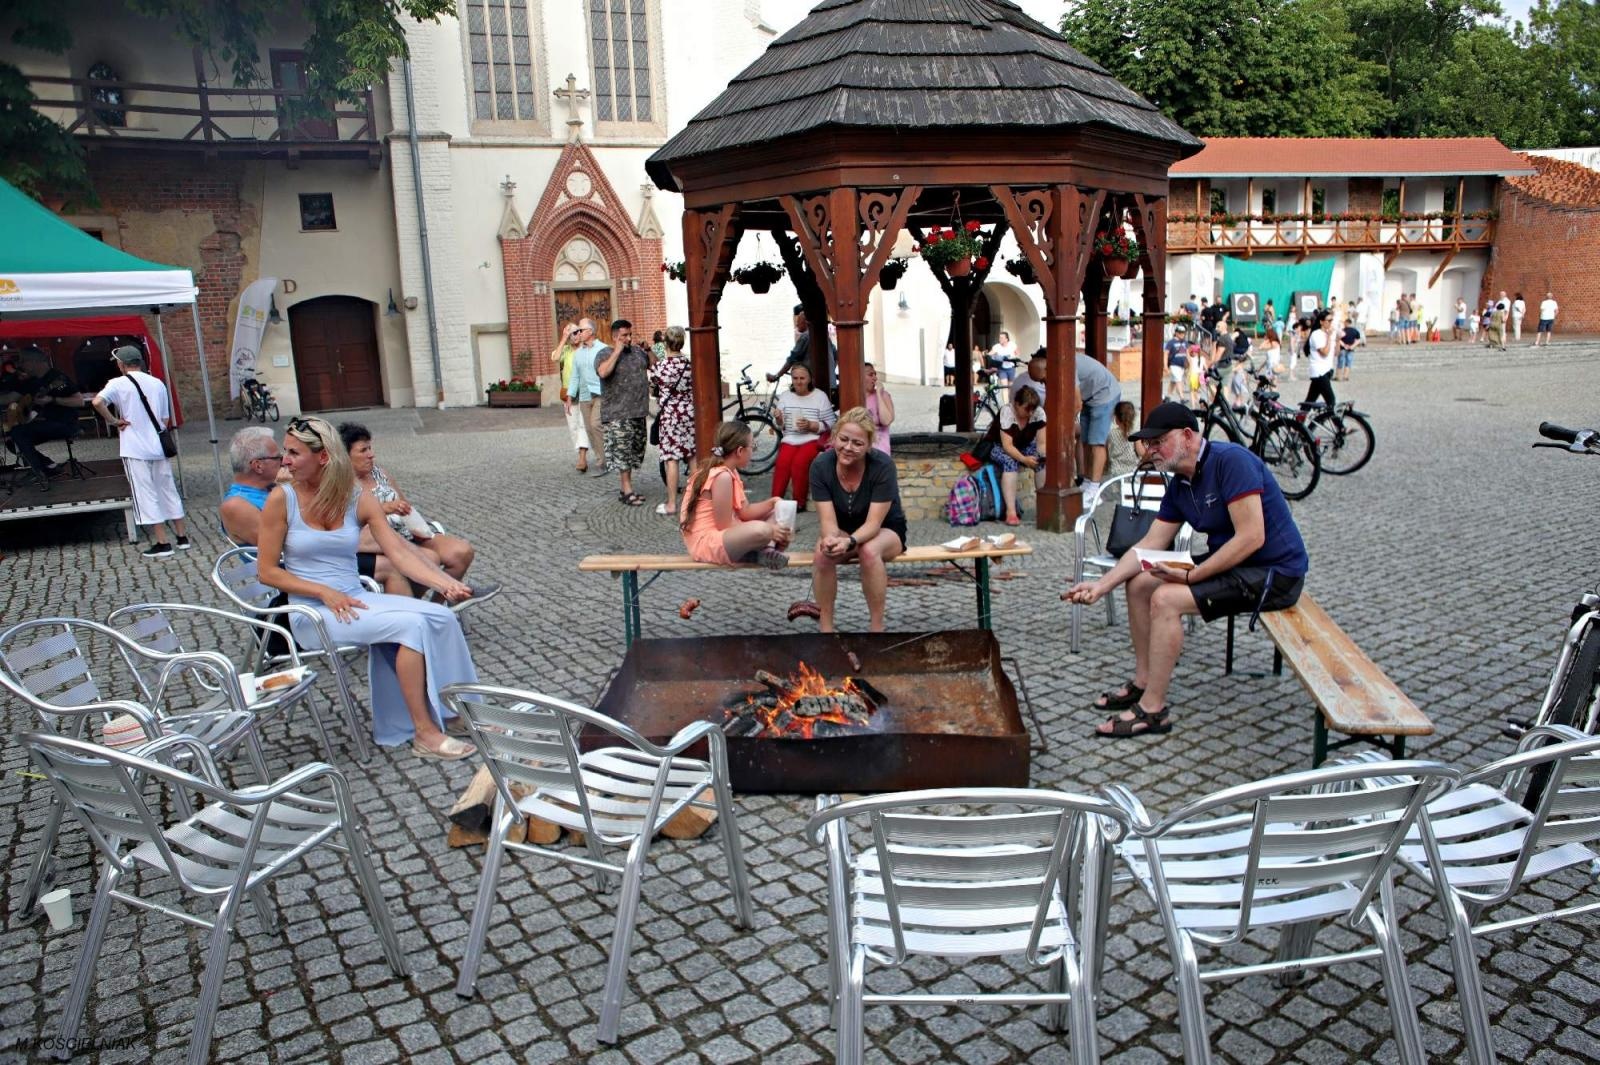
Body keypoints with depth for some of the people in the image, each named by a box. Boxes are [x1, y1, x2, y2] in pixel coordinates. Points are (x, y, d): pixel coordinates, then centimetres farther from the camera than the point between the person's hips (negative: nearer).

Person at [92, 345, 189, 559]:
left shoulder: (118, 383, -6)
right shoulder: (157, 383, 8)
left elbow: (97, 402, -23)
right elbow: (166, 419, 10)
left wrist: (113, 421, -10)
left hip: (135, 449, -5)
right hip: (158, 446, 5)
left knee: (146, 495, -1)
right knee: (168, 490, 13)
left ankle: (162, 543, -2)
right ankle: (182, 536, 17)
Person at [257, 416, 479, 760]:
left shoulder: (360, 501, 2)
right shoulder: (282, 499, -5)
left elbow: (400, 552, -8)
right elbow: (267, 571, -4)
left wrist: (445, 583, -24)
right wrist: (325, 593, -16)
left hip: (355, 600, 4)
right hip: (312, 612, -4)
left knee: (441, 617, -19)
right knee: (411, 624, -26)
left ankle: (454, 709, -4)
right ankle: (424, 733, -18)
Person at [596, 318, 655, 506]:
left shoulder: (638, 351, 12)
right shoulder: (605, 354, -5)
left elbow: (655, 366, 20)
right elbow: (603, 372, -24)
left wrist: (648, 350, 5)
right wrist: (617, 352, -18)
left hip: (638, 412, 7)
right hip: (617, 414, -7)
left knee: (634, 451, 10)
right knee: (621, 451, -7)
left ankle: (625, 488, 18)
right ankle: (627, 491, -5)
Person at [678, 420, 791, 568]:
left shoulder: (728, 471, 9)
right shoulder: (722, 477, -22)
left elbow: (744, 511, 13)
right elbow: (724, 525, -21)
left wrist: (772, 503, -1)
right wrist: (768, 531, -16)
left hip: (720, 533, 11)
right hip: (706, 543, -11)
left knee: (772, 514, 18)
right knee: (761, 530, -37)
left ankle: (766, 549, -8)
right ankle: (765, 550, -4)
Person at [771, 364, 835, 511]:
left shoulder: (820, 396, 2)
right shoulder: (785, 396, 12)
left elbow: (830, 425, -2)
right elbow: (780, 426, 12)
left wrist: (811, 425, -16)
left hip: (812, 440, -3)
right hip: (790, 439, 3)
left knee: (799, 462, -30)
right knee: (782, 463, -27)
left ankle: (799, 502, -15)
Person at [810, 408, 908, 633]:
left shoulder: (883, 465, -26)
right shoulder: (821, 466, -19)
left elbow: (873, 522, -29)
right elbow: (828, 519, -22)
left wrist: (849, 542, -50)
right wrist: (830, 538, -46)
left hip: (886, 531, -2)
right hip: (842, 530, 2)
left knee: (869, 551, -37)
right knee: (821, 555, -31)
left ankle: (877, 627, -22)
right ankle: (825, 627, -18)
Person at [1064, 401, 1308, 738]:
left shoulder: (1231, 461, -21)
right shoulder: (1179, 486, 6)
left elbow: (1251, 537, -27)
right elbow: (1150, 544, 6)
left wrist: (1192, 576, -26)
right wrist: (1103, 584, -5)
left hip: (1274, 572, -9)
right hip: (1230, 562, 9)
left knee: (1166, 599, -24)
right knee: (1139, 584, 7)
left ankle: (1153, 709, -15)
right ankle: (1143, 682, 15)